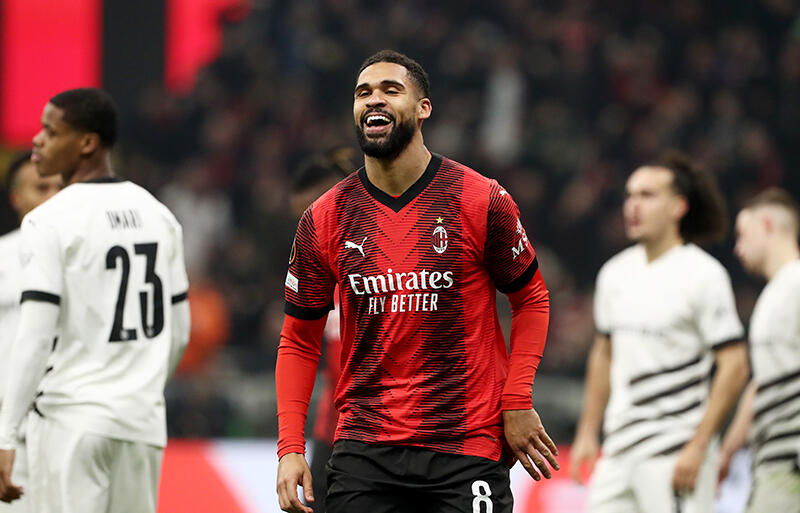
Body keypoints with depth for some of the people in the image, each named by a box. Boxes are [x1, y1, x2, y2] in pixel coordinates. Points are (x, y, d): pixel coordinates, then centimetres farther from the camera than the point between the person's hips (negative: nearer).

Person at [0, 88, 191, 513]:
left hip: (70, 418, -6)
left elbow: (37, 335, -16)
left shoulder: (51, 220, -10)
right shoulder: (157, 214, 10)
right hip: (143, 421, 6)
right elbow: (179, 332, 15)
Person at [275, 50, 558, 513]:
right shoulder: (324, 220, 2)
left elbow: (531, 299, 7)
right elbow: (299, 340, 10)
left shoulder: (481, 201, -3)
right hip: (364, 451, 2)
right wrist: (291, 447, 0)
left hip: (467, 447, -2)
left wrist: (517, 403, -3)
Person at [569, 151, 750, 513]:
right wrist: (587, 434, 19)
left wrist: (697, 448, -16)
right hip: (619, 450, 7)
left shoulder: (703, 275, -9)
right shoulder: (616, 273, 12)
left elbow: (734, 366, -11)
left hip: (678, 452, -7)